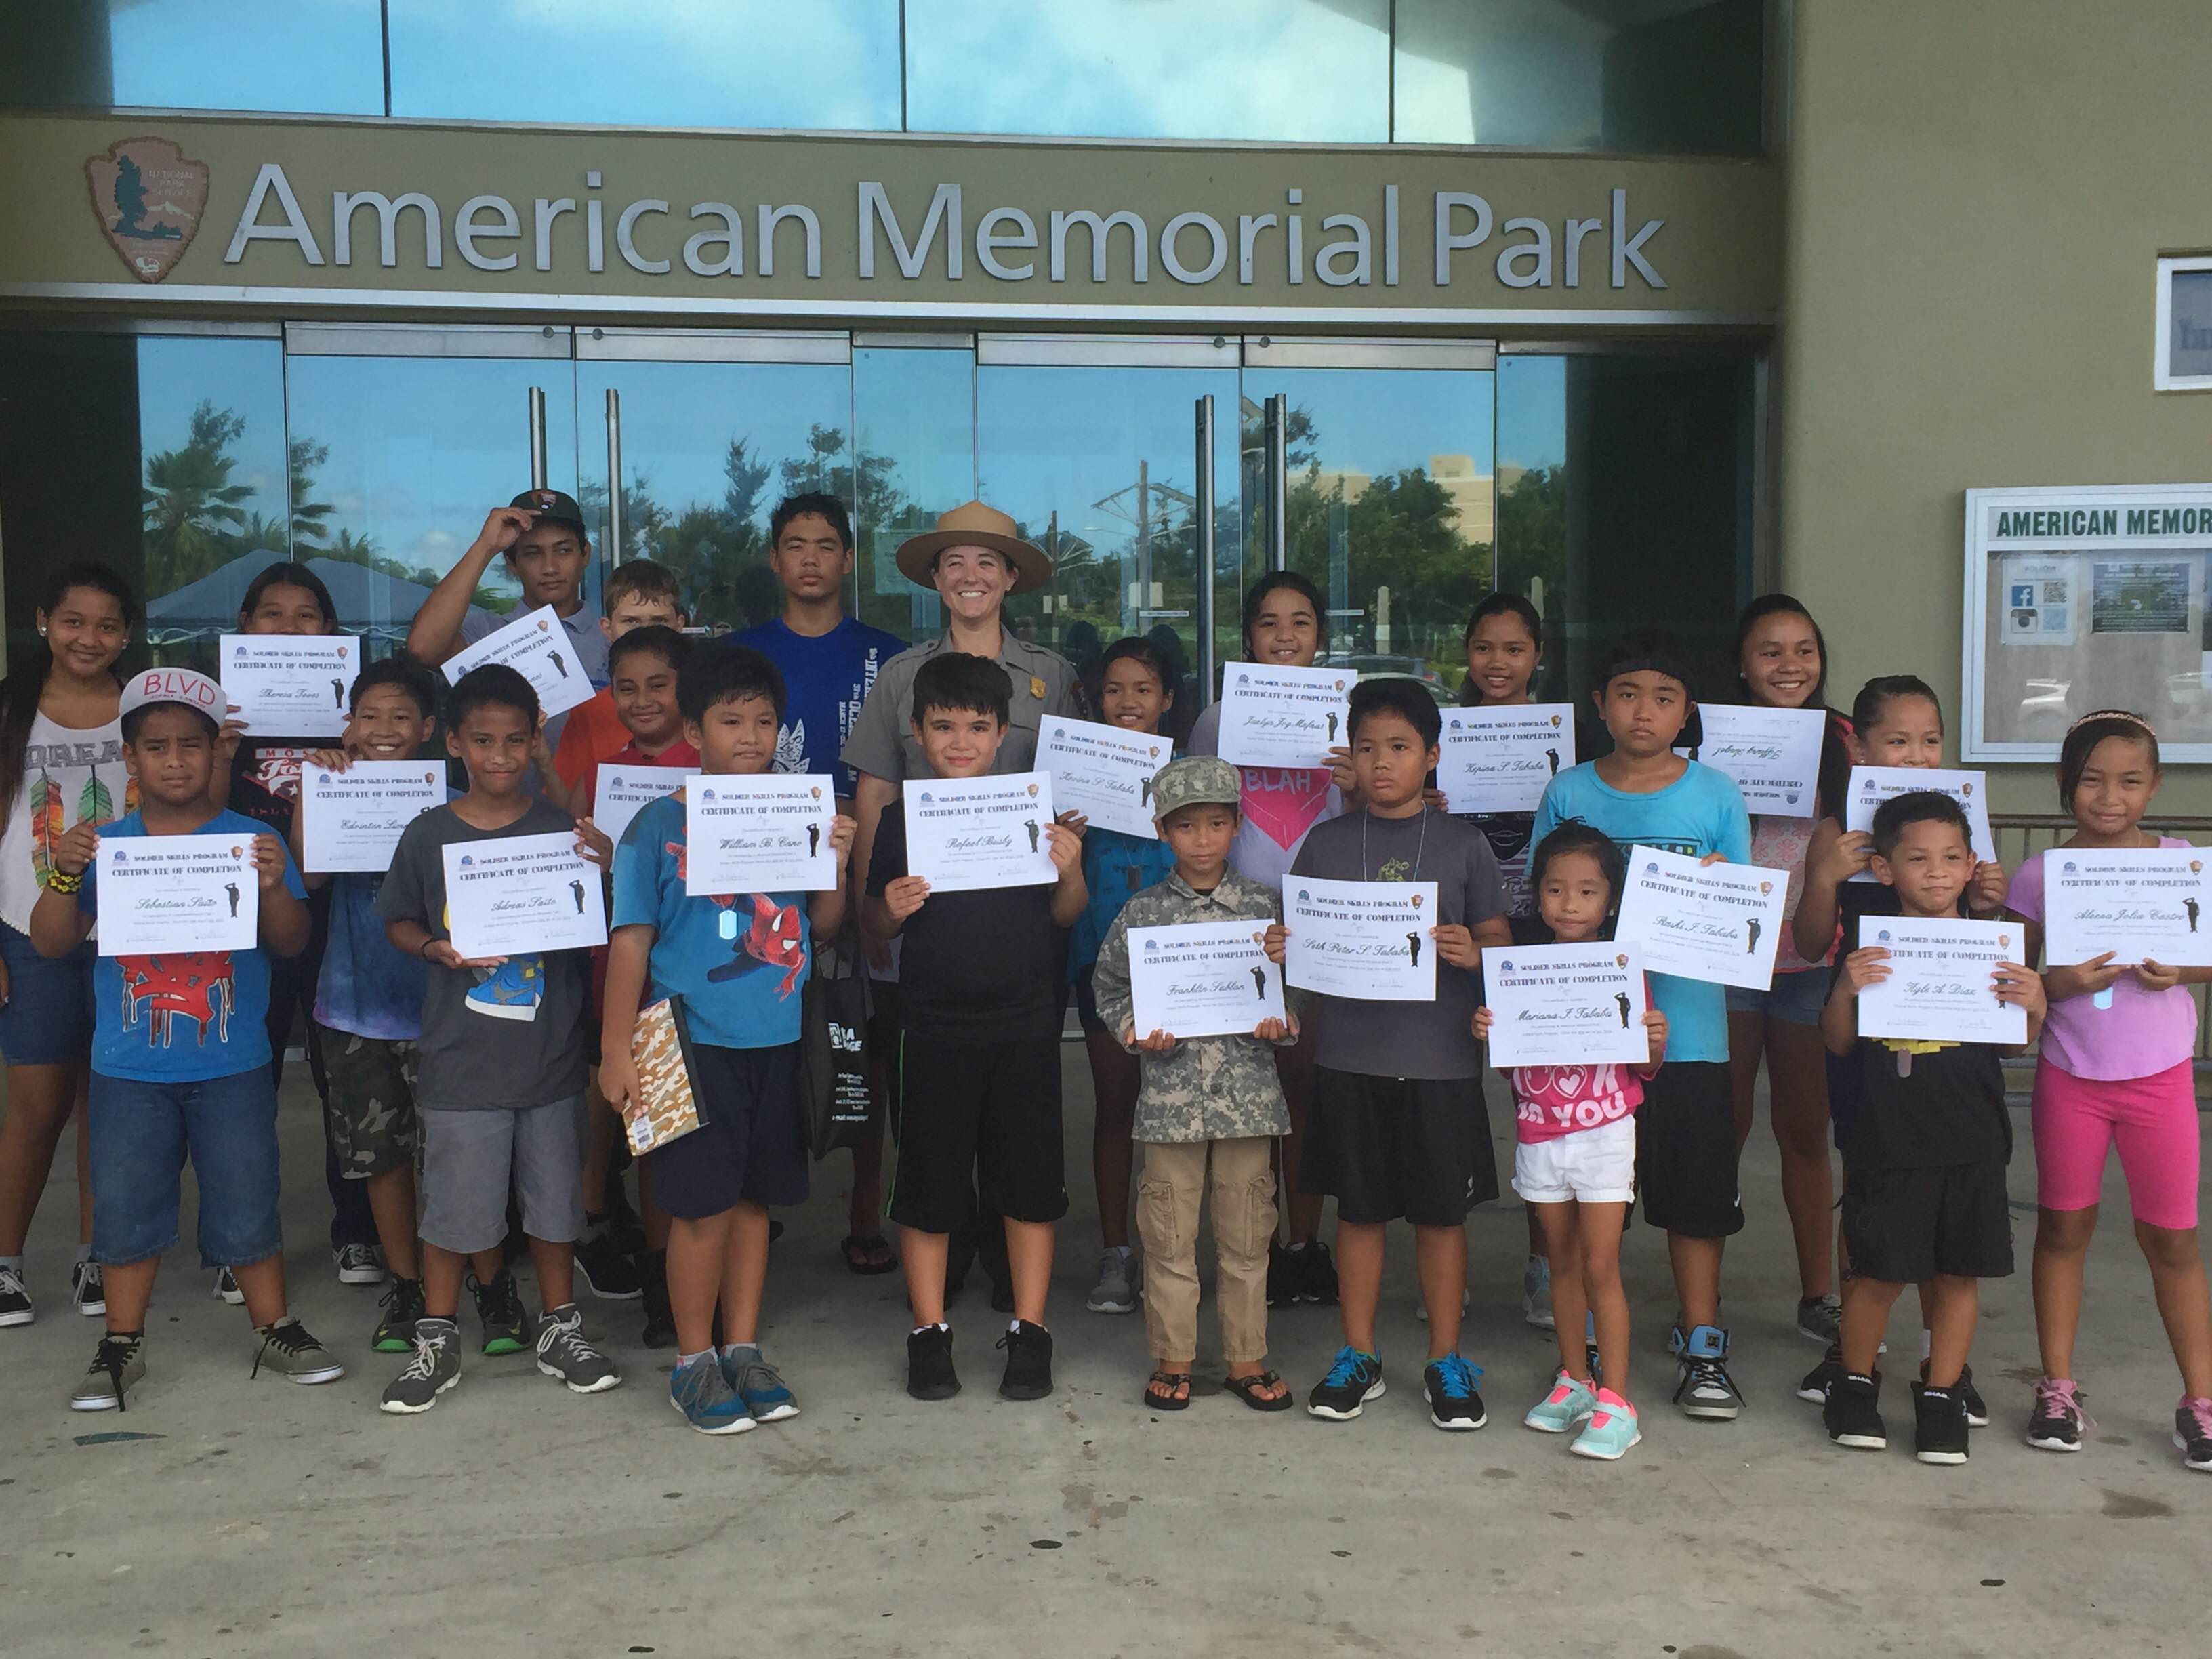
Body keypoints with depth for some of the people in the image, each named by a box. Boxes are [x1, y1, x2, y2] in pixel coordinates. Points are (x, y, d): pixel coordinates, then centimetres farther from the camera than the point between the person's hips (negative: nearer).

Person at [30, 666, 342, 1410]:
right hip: (128, 1070, 2)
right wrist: (62, 877, -17)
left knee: (246, 1204, 6)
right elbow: (51, 943, 1)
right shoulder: (104, 846, 2)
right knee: (125, 1206, 9)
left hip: (232, 1068, -1)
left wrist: (274, 888, -25)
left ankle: (275, 1330, 21)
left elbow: (293, 943, -6)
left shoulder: (251, 841, -2)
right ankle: (121, 1345, 23)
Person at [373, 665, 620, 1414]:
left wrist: (605, 873, -17)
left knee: (555, 1197, 12)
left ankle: (559, 1329, 29)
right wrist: (438, 948, -12)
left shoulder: (563, 832, 0)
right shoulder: (428, 836, -1)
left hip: (551, 1052, 1)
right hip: (461, 1059, -1)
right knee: (453, 1208, 7)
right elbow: (397, 923, 8)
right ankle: (437, 1339, 24)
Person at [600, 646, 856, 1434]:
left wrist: (837, 865, -9)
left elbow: (825, 926, 10)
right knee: (702, 1205, 1)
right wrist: (617, 1050, -8)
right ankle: (694, 1362, 17)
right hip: (695, 1040, -4)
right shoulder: (659, 826, -6)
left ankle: (743, 1349, 26)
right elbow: (632, 940, -5)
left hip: (779, 1040, 4)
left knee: (753, 1198, 13)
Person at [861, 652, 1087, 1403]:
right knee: (928, 1183, 5)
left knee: (1029, 1180, 6)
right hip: (936, 1026, 0)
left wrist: (1071, 871, -13)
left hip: (1026, 1024, 0)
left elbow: (1065, 915, 7)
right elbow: (874, 928, 9)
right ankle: (929, 1332, 19)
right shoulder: (901, 822, 2)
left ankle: (1029, 1331, 19)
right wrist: (891, 909, -13)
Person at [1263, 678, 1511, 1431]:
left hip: (1440, 1058, -1)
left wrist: (1473, 953, -17)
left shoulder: (1463, 844, 2)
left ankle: (1446, 1362, 21)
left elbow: (1500, 940, 4)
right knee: (1359, 1209, 10)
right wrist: (1282, 950, -13)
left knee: (1442, 1212, 7)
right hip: (1350, 1057, 1)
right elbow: (1304, 941, 9)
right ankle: (1358, 1358, 23)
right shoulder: (1326, 843, 5)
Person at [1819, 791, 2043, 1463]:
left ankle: (1941, 1396, 24)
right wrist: (1845, 991, -19)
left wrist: (2034, 1007, -9)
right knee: (1879, 1271, 2)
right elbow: (1839, 1043, -1)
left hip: (1972, 1139, 2)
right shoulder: (1870, 948, -2)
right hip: (1889, 1140, -2)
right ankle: (1856, 1383, 24)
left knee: (1959, 1271, 9)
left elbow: (2014, 1044, 11)